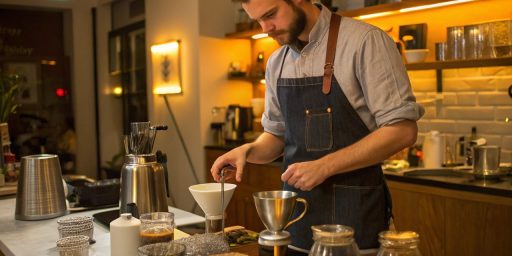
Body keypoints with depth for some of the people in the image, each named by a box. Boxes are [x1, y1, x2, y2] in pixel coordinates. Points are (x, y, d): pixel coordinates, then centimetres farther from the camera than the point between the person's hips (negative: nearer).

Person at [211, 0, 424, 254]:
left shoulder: (364, 41, -12)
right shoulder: (276, 63, 7)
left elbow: (402, 130, -16)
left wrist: (324, 167, -20)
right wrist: (247, 150, -5)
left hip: (353, 211, -5)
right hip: (295, 211, 6)